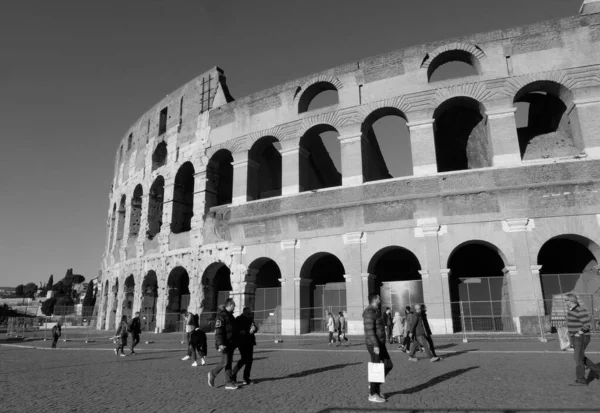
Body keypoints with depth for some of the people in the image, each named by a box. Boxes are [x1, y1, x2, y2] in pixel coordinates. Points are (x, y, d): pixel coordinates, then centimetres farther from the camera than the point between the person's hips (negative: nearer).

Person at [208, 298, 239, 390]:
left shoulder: (230, 316, 16)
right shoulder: (221, 316, -13)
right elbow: (218, 331, -19)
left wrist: (235, 342, 22)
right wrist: (220, 344, -25)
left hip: (231, 344, 9)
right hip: (225, 344, -9)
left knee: (229, 362, 8)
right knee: (225, 362, -7)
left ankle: (229, 383, 11)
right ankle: (212, 374, 14)